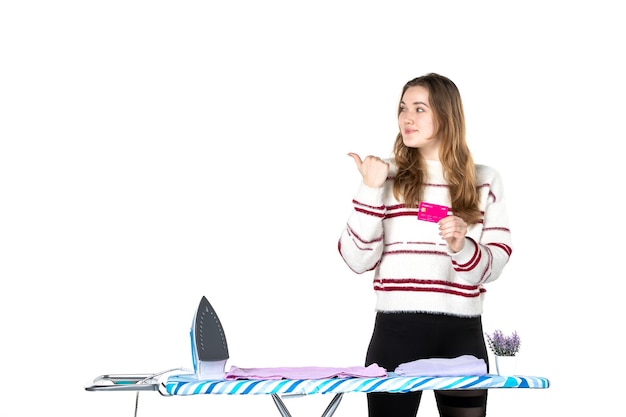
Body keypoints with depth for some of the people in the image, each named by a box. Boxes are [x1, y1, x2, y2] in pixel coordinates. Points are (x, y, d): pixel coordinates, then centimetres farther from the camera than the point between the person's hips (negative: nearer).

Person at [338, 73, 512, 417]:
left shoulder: (484, 181, 9)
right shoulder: (387, 176, 4)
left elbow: (494, 265, 6)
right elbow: (358, 260, -3)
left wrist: (462, 247, -14)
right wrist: (369, 190, -10)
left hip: (462, 334, 2)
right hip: (396, 329, -1)